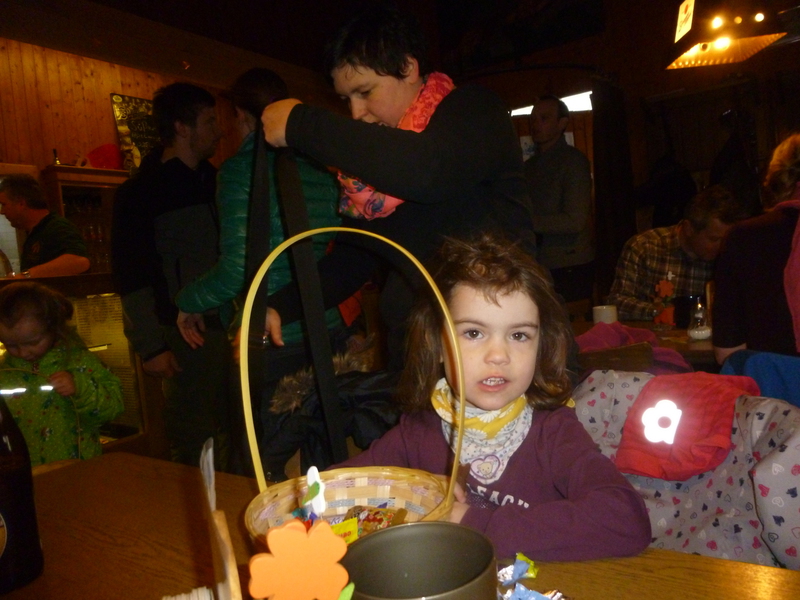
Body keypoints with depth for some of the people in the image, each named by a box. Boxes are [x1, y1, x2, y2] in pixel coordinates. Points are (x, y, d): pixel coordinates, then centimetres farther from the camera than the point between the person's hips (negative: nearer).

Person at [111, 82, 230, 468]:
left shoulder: (212, 181, 14)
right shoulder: (141, 193, -3)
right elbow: (131, 276, -6)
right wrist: (151, 347, -10)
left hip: (227, 327, 6)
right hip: (185, 334, -5)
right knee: (195, 445, -1)